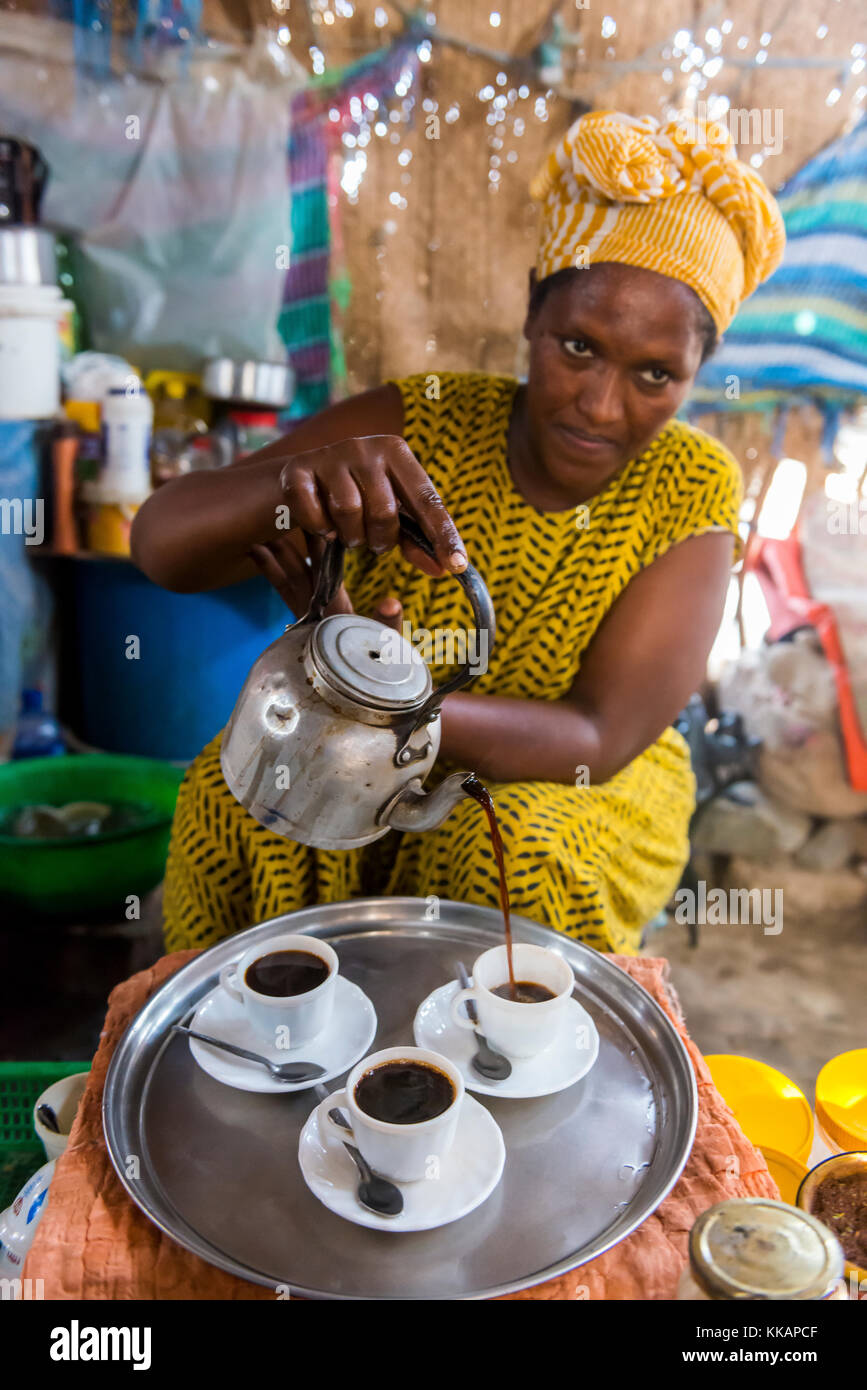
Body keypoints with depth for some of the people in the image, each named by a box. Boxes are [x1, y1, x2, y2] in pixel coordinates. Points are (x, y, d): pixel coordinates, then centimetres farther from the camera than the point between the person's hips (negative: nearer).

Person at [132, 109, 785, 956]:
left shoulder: (690, 491, -15)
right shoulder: (416, 426, -14)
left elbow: (600, 741, -23)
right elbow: (160, 543, -21)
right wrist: (293, 478, -44)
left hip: (582, 789, 0)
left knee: (520, 854, -32)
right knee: (235, 793, -25)